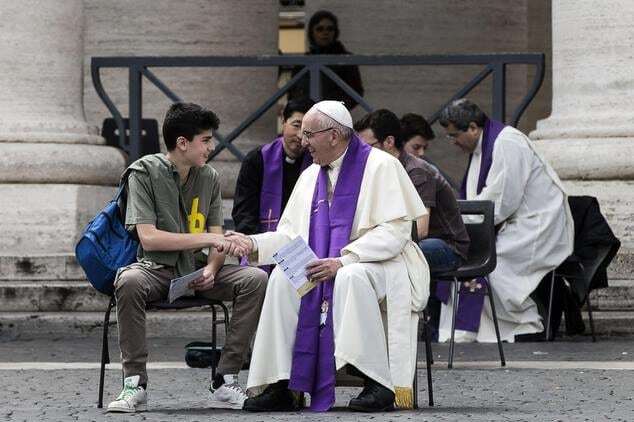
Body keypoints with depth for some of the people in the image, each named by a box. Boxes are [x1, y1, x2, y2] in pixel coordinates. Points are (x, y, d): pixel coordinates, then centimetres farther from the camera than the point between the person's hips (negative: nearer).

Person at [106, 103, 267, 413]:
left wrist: (211, 269, -17)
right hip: (156, 268, -4)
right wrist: (207, 239, -16)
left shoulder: (209, 178, 9)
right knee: (129, 282, -39)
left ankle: (225, 383, -19)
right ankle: (135, 385, -29)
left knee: (255, 279, -21)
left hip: (197, 271, 4)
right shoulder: (144, 173, -7)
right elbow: (148, 237, -16)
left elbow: (217, 242, 7)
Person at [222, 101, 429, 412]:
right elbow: (291, 234, 13)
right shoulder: (311, 176, 15)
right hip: (327, 267, 6)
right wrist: (253, 243, -6)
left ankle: (381, 385, -36)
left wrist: (343, 261, -24)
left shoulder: (379, 166, -6)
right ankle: (279, 386, -27)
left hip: (383, 266, -6)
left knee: (351, 278, -39)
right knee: (282, 278, -22)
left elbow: (395, 231, -15)